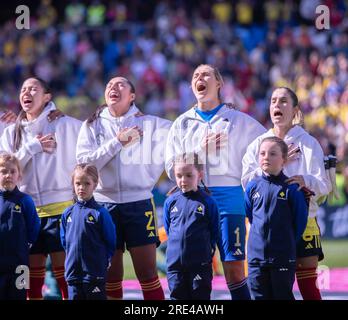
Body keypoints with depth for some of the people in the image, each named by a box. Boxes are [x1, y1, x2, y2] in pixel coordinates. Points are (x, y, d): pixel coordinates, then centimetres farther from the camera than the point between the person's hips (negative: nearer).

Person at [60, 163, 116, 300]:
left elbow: (111, 243, -3)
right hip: (73, 272, 4)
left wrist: (100, 261, -1)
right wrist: (72, 257, 12)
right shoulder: (68, 213, 6)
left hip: (95, 274, -4)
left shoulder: (100, 213, -8)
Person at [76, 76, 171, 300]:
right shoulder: (92, 126, 8)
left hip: (139, 203, -2)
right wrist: (117, 143, -8)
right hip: (104, 204, 2)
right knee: (111, 277, 6)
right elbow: (84, 161, -5)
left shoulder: (148, 123, 5)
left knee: (148, 273, -5)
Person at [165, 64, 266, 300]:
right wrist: (200, 149, -8)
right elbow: (172, 168, 5)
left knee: (234, 269, -7)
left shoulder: (238, 120, 7)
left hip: (228, 199, -2)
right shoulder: (182, 123, 13)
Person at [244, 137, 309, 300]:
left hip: (283, 256, -3)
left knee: (283, 295, 4)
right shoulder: (252, 187, 3)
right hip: (256, 254, 3)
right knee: (260, 296, 8)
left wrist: (287, 242, 3)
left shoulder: (291, 188, -7)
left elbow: (300, 220, -1)